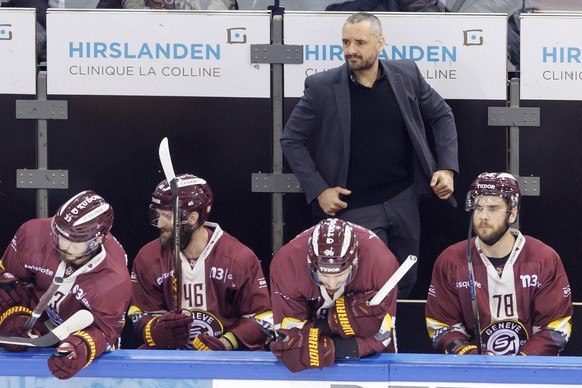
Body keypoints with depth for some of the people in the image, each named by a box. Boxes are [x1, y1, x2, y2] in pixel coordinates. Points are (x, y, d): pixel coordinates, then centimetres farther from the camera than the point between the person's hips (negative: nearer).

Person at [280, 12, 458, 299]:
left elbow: (442, 116, 11)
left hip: (403, 200, 4)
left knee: (405, 284, 13)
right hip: (356, 208, -4)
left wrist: (447, 168, 0)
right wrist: (318, 190, -10)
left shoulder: (406, 75, -3)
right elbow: (292, 140, -3)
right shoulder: (322, 87, -12)